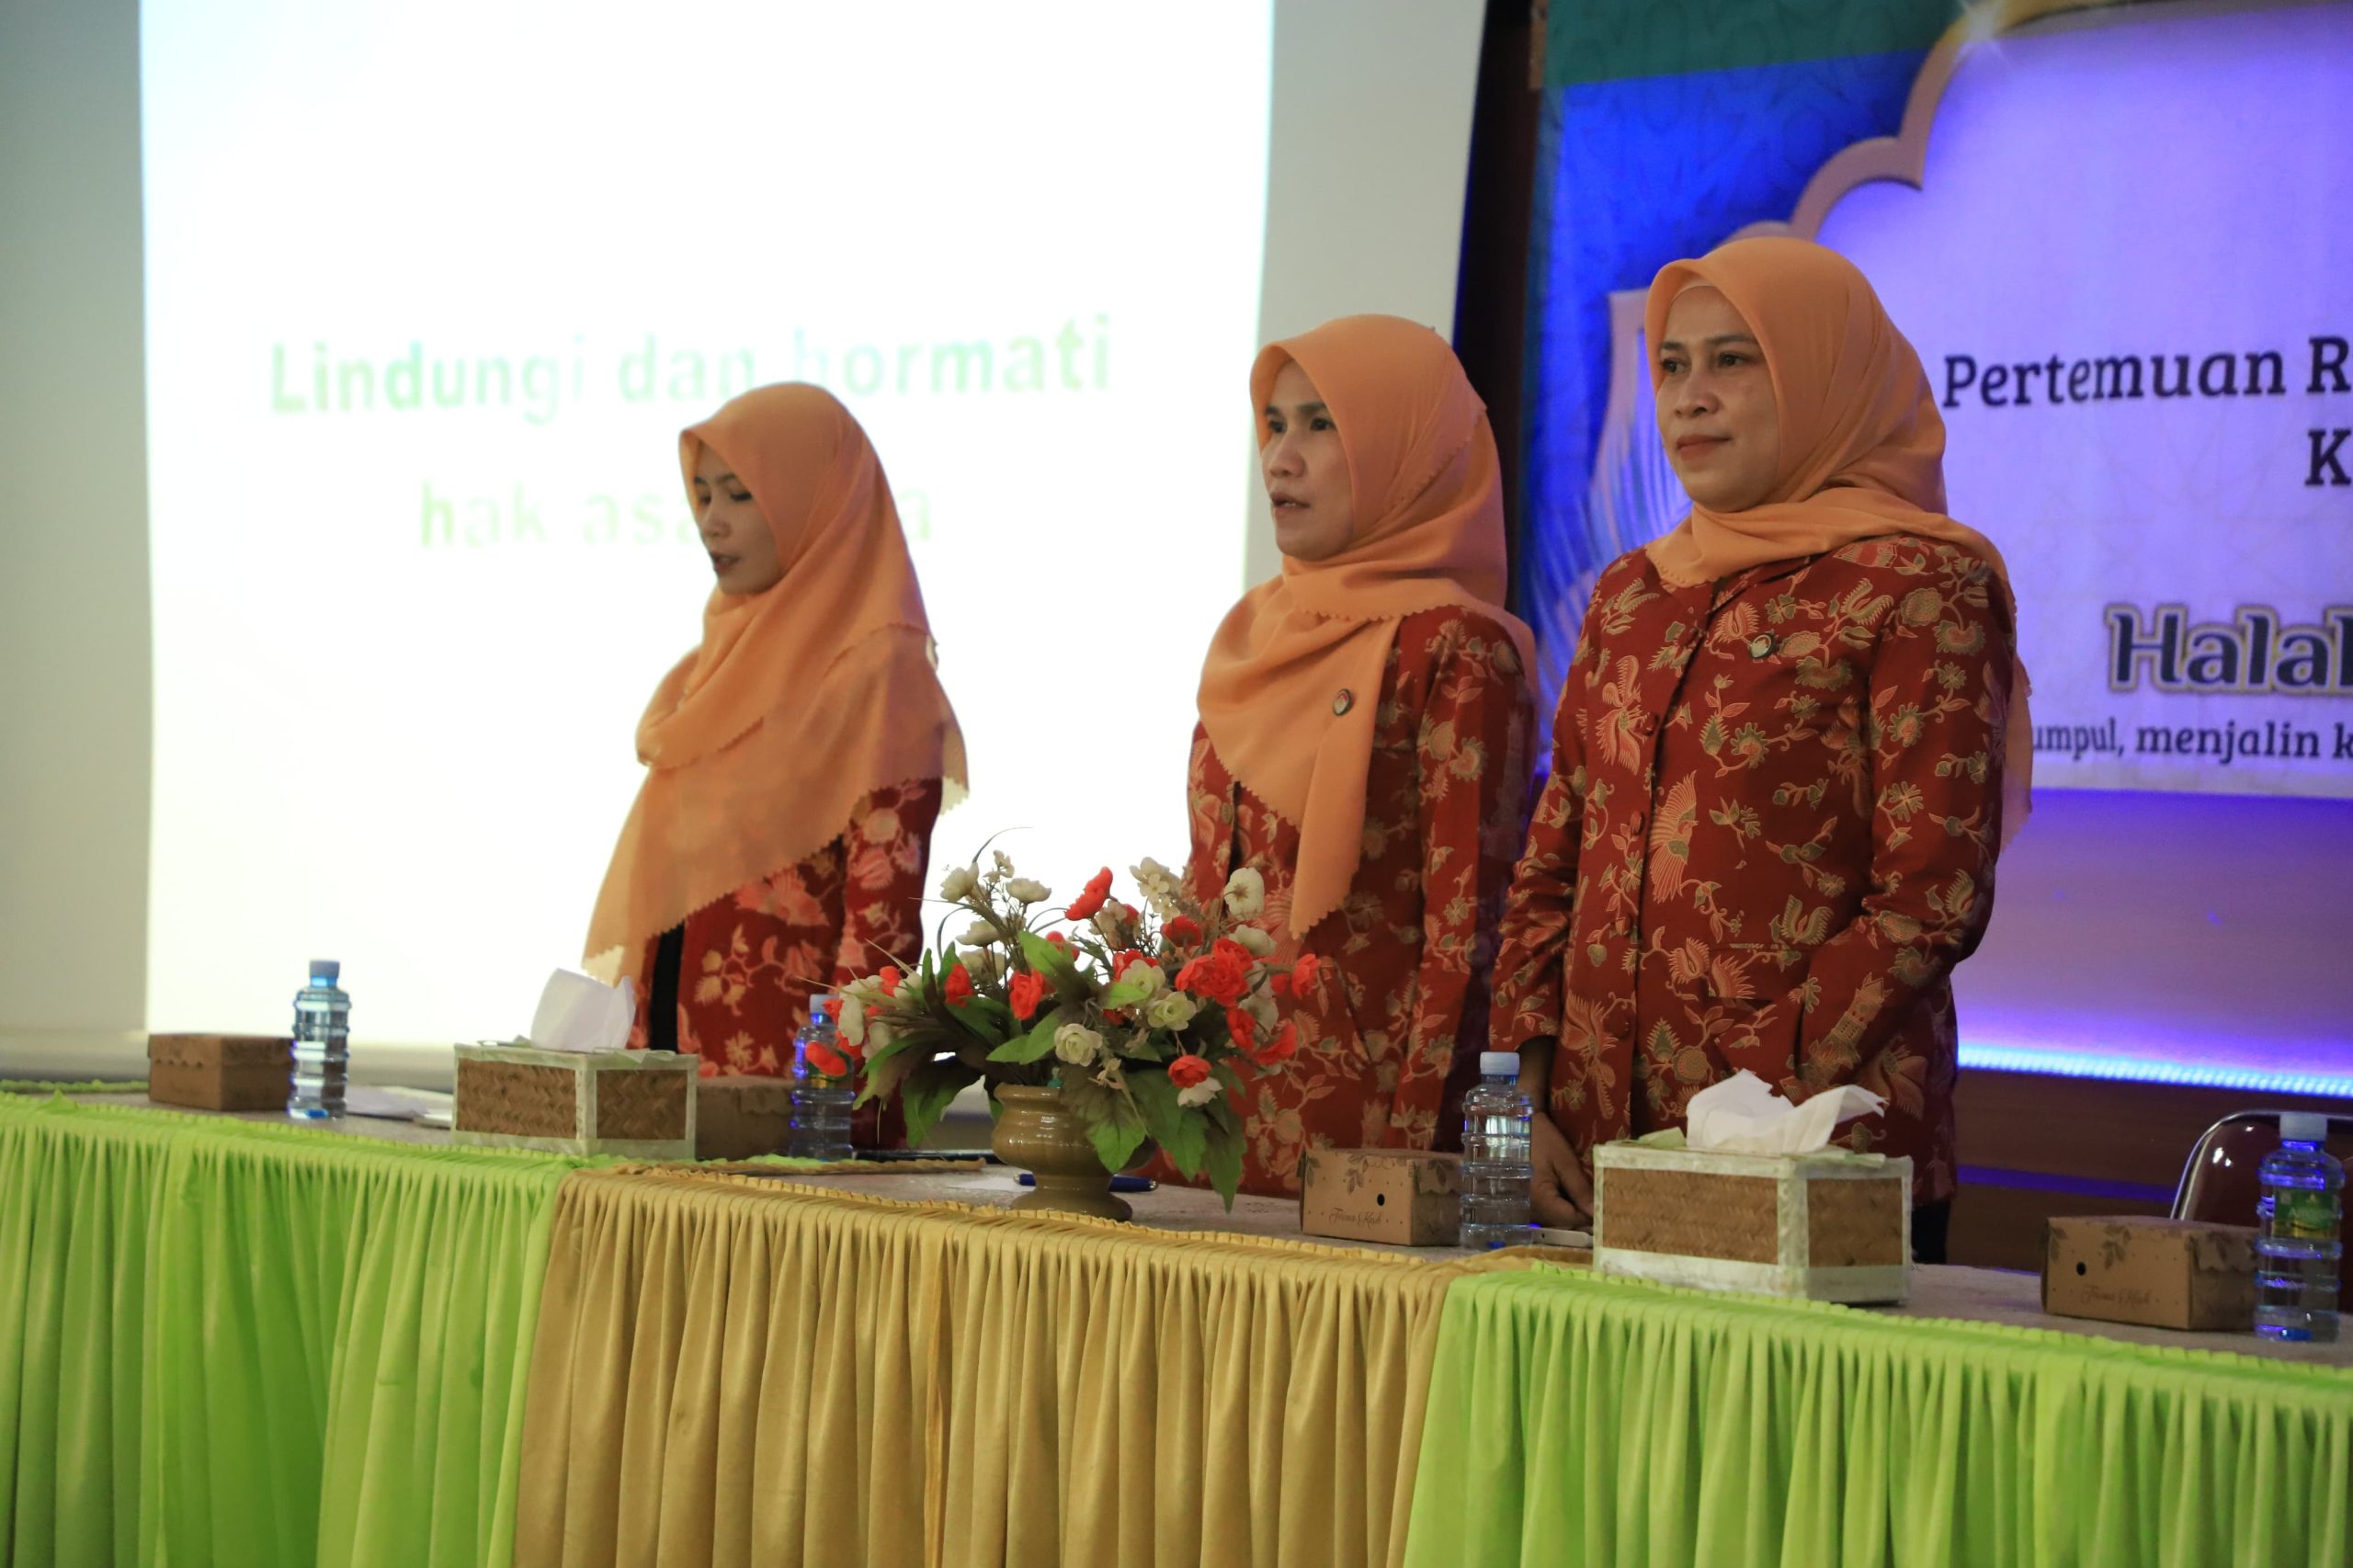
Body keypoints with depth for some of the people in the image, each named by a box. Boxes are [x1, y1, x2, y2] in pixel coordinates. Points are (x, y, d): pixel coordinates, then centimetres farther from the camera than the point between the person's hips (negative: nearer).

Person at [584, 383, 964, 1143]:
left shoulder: (877, 672, -10)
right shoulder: (728, 656, 14)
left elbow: (884, 911, -15)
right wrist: (634, 1050, 10)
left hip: (786, 1069, -7)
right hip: (677, 1041, 7)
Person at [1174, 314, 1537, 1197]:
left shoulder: (1453, 648, -9)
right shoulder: (1255, 634, 13)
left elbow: (1464, 916, -13)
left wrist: (1414, 1135, -17)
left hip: (1357, 1101, -7)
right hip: (1214, 1084, 7)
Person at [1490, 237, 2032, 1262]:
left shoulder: (1918, 589, -4)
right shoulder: (1630, 595, 15)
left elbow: (1931, 901, -11)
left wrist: (1750, 1092, -17)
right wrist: (1524, 1098, 3)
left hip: (1819, 1165, -6)